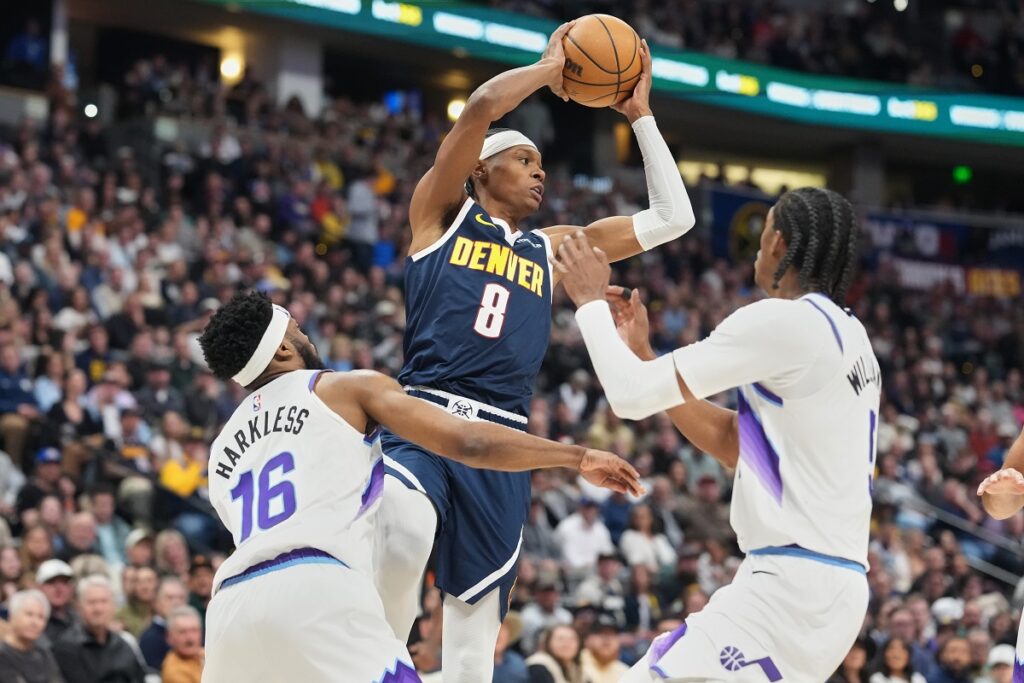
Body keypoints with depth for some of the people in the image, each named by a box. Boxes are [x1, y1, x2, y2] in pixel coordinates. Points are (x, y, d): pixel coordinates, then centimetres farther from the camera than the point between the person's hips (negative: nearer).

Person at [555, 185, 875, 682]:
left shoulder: (783, 320, -13)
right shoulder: (847, 334, 16)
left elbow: (632, 396, -12)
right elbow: (731, 443, 23)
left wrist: (590, 302, 4)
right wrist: (642, 353, 20)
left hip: (792, 583, -10)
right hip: (835, 581, 10)